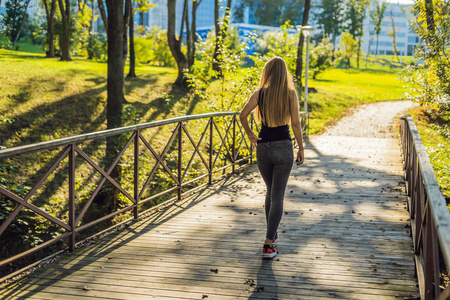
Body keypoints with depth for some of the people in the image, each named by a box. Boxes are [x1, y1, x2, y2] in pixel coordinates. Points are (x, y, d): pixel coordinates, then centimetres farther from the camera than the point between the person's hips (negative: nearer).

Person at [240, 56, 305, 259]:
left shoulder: (260, 94, 0)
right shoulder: (290, 94, -4)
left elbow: (242, 116, -9)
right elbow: (295, 124, -7)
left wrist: (250, 135, 5)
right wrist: (301, 149, 1)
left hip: (263, 148, 2)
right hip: (283, 147, -2)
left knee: (270, 191, 23)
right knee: (277, 196, 1)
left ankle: (272, 234, 32)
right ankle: (268, 244, -4)